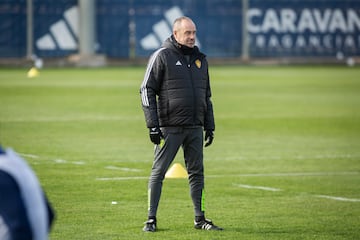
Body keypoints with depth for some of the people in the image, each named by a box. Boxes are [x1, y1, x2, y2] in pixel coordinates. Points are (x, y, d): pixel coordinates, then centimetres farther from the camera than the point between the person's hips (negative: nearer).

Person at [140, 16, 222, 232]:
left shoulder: (200, 59, 15)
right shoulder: (162, 56, -4)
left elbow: (207, 96, 21)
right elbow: (147, 90, -6)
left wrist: (210, 126, 16)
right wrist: (153, 125, -12)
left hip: (195, 127, 6)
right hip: (170, 127, -6)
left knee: (197, 172, 8)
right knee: (158, 172, -3)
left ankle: (200, 219, 14)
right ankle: (151, 219, 1)